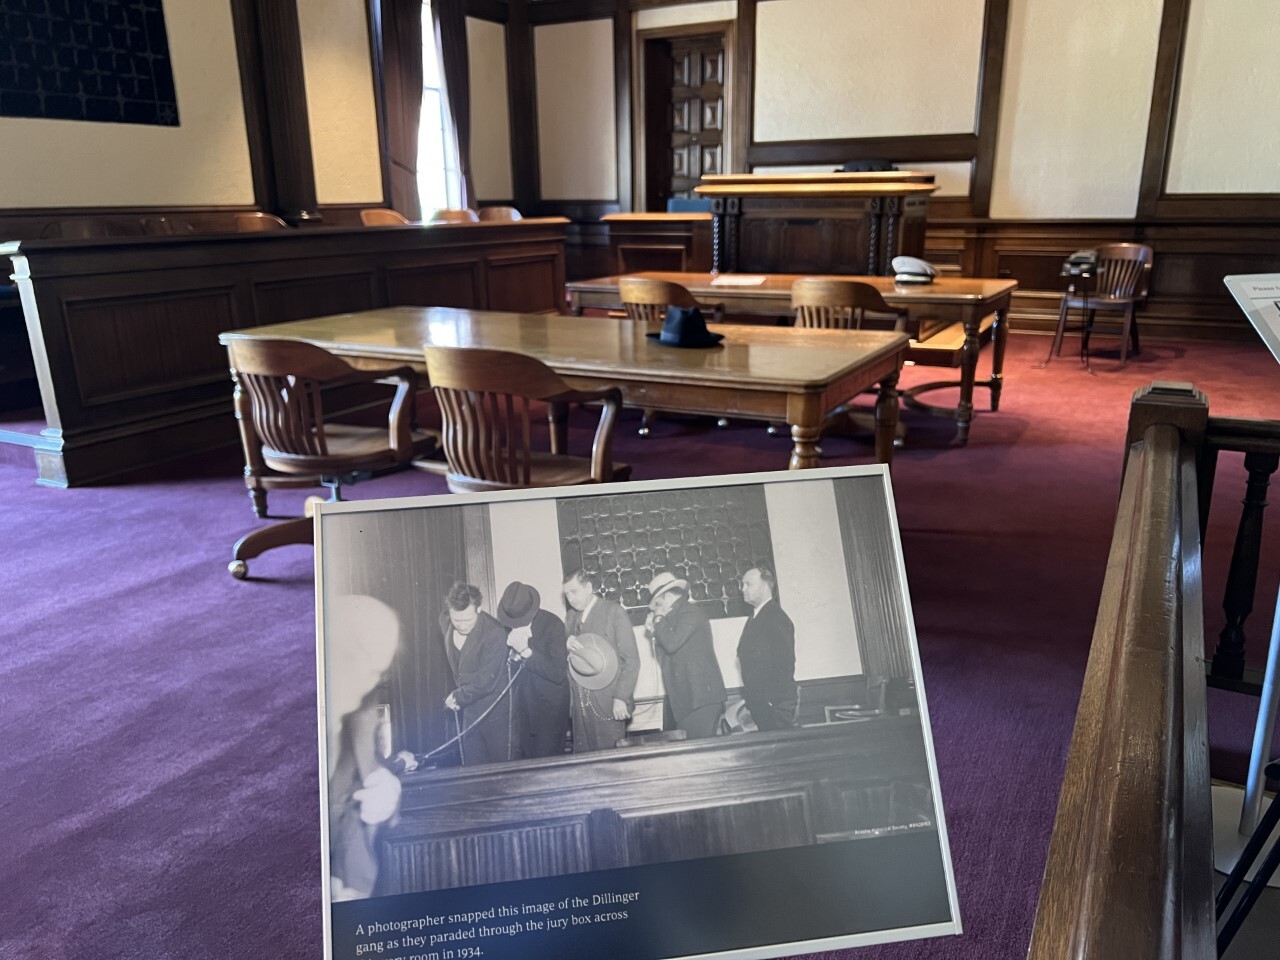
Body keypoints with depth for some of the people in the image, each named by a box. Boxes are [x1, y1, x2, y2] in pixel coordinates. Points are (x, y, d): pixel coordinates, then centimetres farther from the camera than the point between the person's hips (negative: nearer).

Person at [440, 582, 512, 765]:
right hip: (465, 707, 6)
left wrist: (458, 698, -13)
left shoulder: (494, 634, -26)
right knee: (472, 765, 13)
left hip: (493, 709, -6)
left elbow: (486, 682, -23)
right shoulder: (445, 622, -4)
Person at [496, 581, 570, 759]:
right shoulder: (505, 625, -3)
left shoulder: (553, 625, -16)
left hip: (549, 709, -4)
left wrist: (526, 651, -26)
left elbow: (558, 673, -19)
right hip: (520, 709, 4)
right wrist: (508, 647, -15)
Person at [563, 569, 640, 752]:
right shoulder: (571, 616, 13)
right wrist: (566, 646, -8)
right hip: (581, 704, 5)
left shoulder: (613, 610, -3)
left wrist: (621, 698, -13)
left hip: (608, 703, -5)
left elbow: (631, 659, -6)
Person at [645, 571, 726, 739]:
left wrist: (659, 619, -5)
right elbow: (666, 658, 20)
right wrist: (654, 631, 9)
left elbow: (672, 643, -21)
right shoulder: (677, 615, 19)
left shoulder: (690, 611, -8)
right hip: (686, 697, 9)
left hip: (701, 695, -9)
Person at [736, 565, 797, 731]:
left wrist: (773, 704, -17)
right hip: (758, 704, 8)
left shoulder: (777, 618, -12)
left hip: (774, 706, -8)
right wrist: (750, 700, 9)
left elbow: (785, 665, -17)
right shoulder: (754, 618, 14)